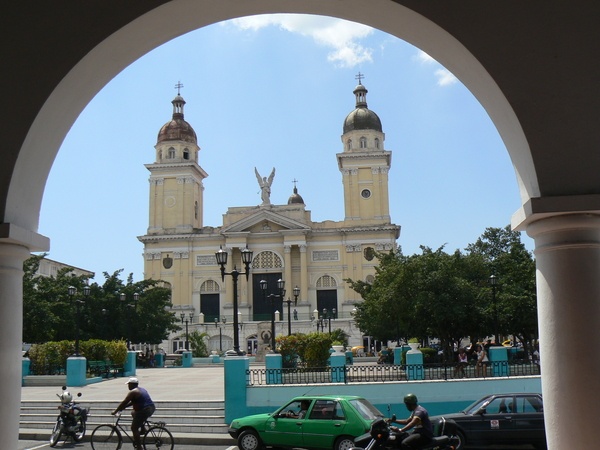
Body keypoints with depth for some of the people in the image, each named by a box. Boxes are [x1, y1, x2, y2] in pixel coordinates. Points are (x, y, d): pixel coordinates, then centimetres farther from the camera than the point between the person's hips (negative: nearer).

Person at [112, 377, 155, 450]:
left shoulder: (133, 392, -9)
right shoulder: (141, 389, 20)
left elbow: (124, 402, -8)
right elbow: (132, 402, 27)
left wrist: (115, 411, 1)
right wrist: (123, 407, 27)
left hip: (144, 411, -10)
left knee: (134, 428, 1)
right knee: (133, 413, 30)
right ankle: (142, 427, 21)